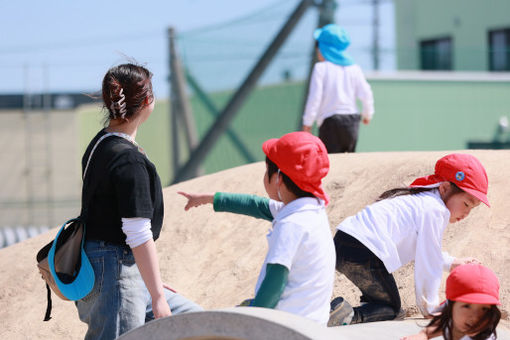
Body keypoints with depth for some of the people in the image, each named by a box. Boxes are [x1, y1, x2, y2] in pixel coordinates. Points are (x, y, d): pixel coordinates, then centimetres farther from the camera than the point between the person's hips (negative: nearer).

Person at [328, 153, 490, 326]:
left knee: (376, 298, 27)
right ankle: (349, 315, -17)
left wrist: (451, 263, 48)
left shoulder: (420, 199, 24)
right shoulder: (436, 211, -7)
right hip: (364, 253, -9)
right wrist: (429, 308, 5)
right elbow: (428, 265, -5)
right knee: (390, 308, 7)